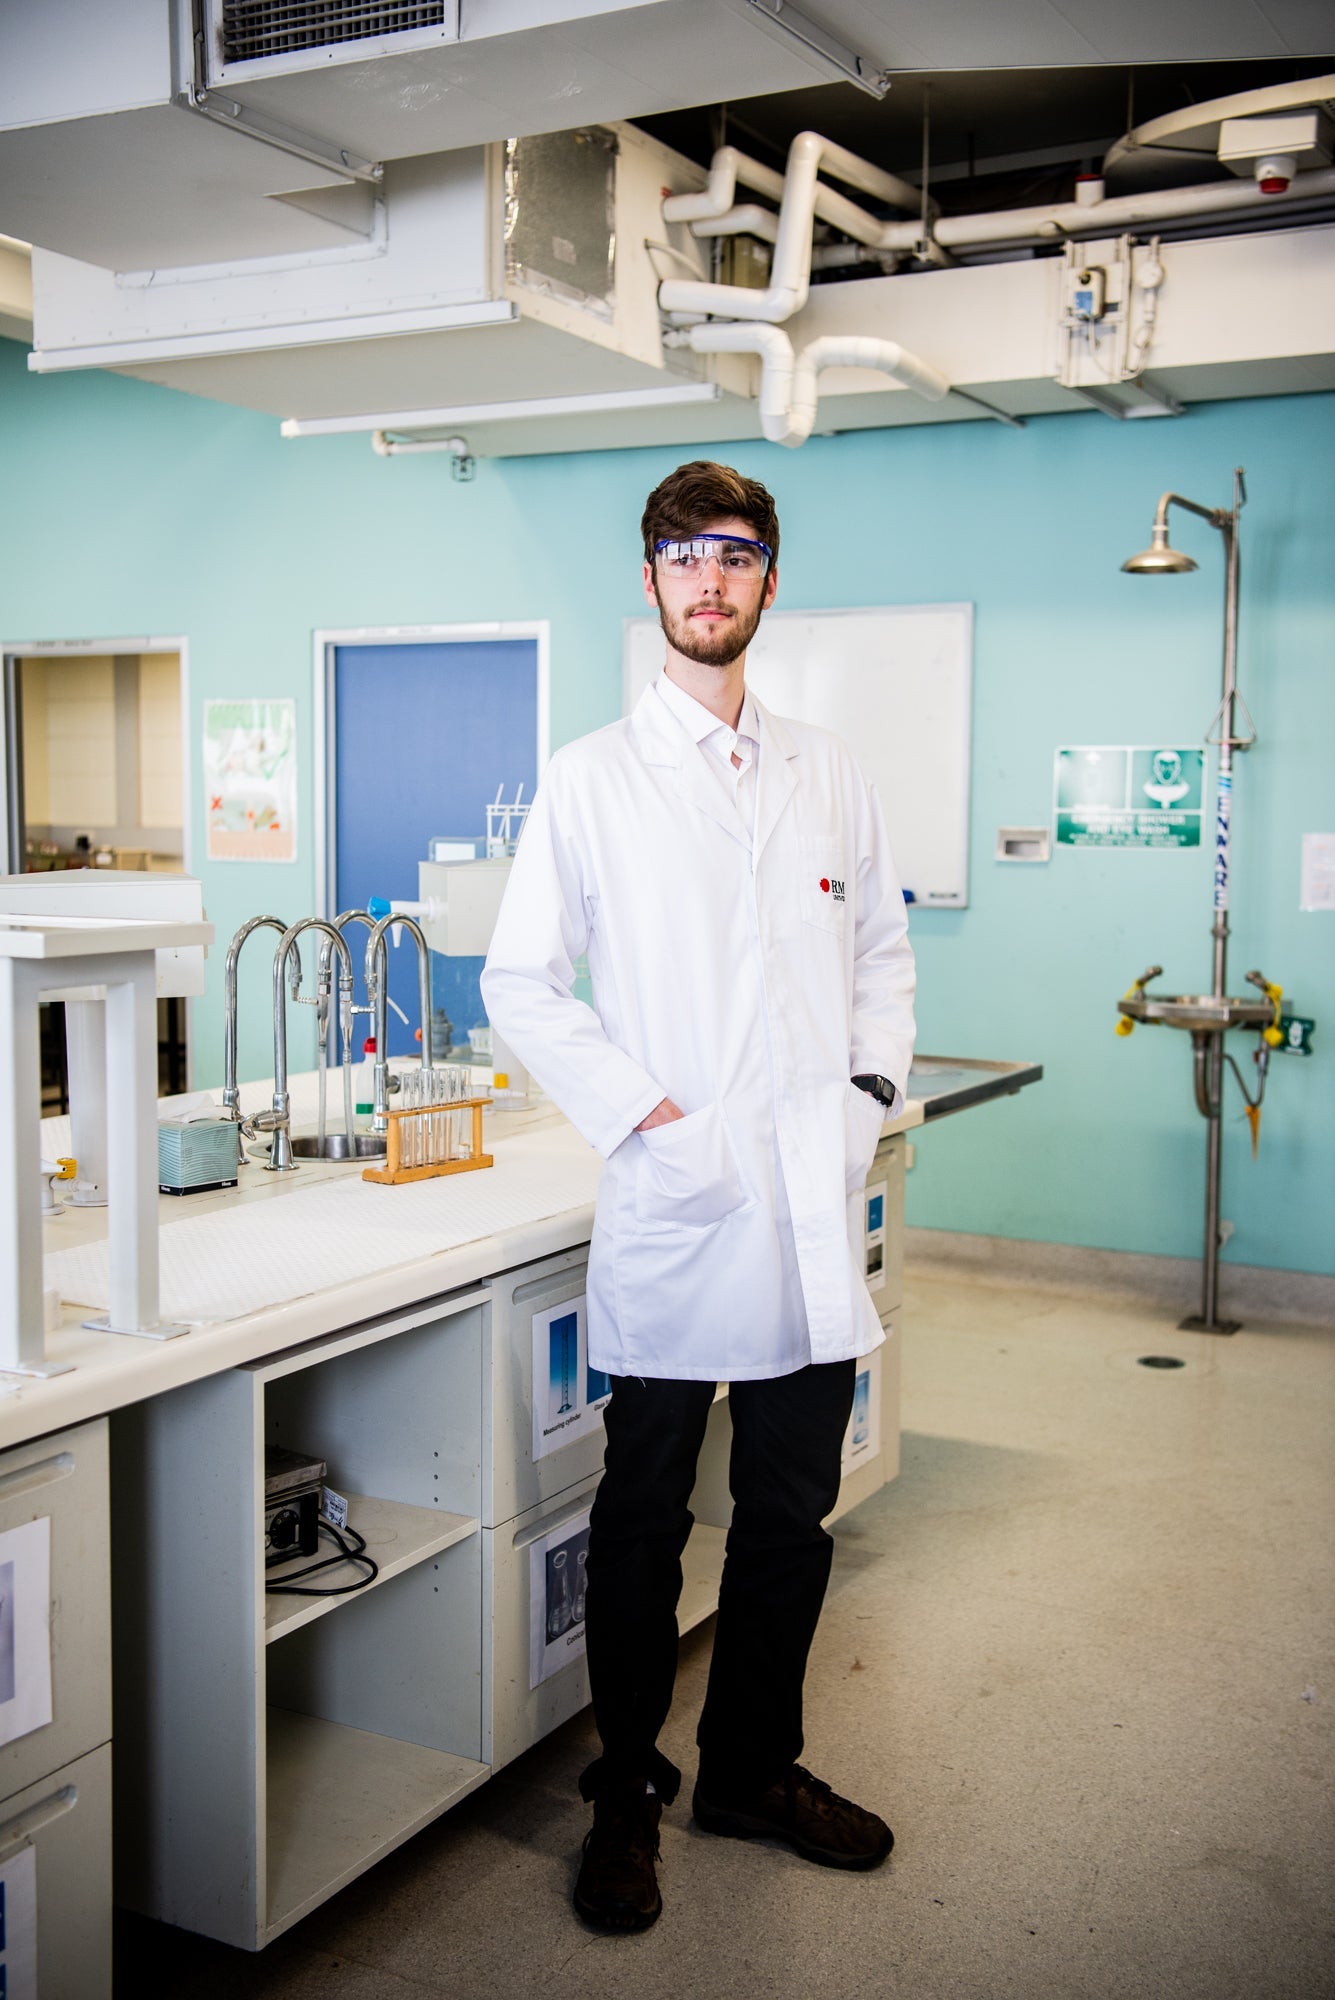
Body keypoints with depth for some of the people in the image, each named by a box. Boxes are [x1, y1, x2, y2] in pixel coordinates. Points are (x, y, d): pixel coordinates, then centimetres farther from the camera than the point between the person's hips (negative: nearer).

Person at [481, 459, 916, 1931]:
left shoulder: (828, 773, 11)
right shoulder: (592, 777, -1)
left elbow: (882, 948, 19)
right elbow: (519, 979, -2)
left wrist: (873, 1086, 4)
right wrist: (636, 1112, -12)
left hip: (815, 1210, 4)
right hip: (672, 1207, -4)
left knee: (790, 1516, 14)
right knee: (644, 1521, 8)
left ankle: (752, 1768, 34)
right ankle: (627, 1795, 26)